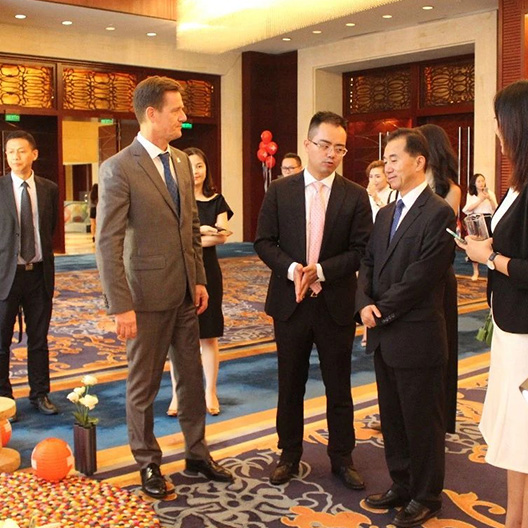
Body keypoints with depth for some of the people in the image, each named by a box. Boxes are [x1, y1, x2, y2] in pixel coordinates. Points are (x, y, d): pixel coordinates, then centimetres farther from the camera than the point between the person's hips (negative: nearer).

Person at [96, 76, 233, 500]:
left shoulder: (182, 162, 8)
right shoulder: (119, 169, -14)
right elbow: (108, 244, -16)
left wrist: (200, 279, 9)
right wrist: (121, 306, -19)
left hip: (185, 293, 7)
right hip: (147, 295, -6)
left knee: (192, 376, 16)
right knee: (144, 384, 9)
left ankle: (197, 453, 32)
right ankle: (148, 464, 27)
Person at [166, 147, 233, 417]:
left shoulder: (217, 201, 5)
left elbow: (222, 235, -8)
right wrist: (204, 232, -23)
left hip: (207, 273, 2)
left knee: (209, 336, 7)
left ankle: (211, 393, 19)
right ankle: (177, 395, 13)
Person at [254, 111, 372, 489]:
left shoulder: (355, 196, -1)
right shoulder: (280, 191, 1)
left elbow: (362, 251, -5)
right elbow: (264, 241, 0)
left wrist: (320, 270, -17)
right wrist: (292, 268, -18)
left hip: (336, 304, 0)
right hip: (290, 302, 1)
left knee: (339, 386, 10)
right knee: (290, 384, 12)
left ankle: (342, 457, 26)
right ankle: (289, 455, 28)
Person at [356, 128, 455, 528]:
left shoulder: (438, 213, -14)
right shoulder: (386, 214, 13)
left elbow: (422, 275, -19)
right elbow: (369, 264, 11)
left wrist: (383, 310, -13)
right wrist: (364, 303, -6)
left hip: (416, 337, -8)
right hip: (384, 335, 8)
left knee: (422, 420, 7)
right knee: (392, 417, 17)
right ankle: (402, 485, 33)